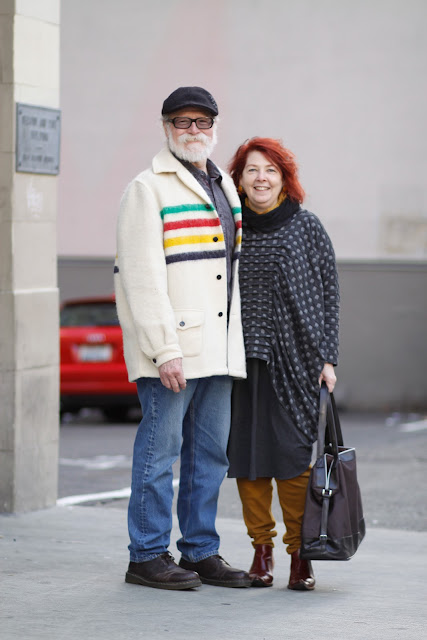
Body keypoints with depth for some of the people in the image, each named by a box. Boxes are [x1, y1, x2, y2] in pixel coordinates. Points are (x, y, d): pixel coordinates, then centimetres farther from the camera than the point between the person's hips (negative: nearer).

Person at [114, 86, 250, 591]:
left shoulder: (225, 188, 19)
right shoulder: (147, 189, -6)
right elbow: (143, 278, -13)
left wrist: (236, 343, 16)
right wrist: (165, 350, -19)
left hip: (220, 349, 7)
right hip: (171, 347, -7)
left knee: (211, 453, 9)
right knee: (160, 449, -4)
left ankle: (200, 552, 16)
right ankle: (147, 557, 3)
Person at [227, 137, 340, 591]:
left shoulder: (306, 227, 2)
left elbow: (329, 294, 4)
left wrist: (327, 358, -2)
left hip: (294, 360, -2)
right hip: (240, 361, 2)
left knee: (293, 456, -6)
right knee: (247, 456, 3)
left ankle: (301, 554, 5)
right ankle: (261, 550, 15)